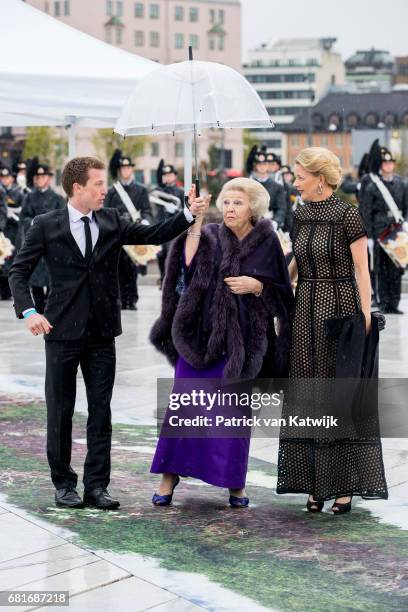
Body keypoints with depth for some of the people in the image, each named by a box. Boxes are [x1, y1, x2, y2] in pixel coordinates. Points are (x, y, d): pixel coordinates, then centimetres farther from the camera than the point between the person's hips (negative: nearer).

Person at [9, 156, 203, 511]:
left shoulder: (112, 222, 7)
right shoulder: (46, 226, -2)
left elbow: (155, 234, 1)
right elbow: (19, 272, 0)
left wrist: (189, 215, -12)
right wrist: (28, 311, -14)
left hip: (102, 334, 3)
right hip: (62, 332, -3)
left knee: (101, 411, 5)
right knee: (61, 411, 5)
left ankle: (96, 485, 12)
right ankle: (64, 484, 18)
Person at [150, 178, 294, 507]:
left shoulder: (267, 242, 2)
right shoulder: (210, 235, 3)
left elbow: (281, 292, 5)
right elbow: (189, 263, -16)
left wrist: (255, 285, -13)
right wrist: (195, 220, -18)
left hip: (242, 339, 0)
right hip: (201, 333, 0)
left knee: (234, 410, 5)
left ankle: (235, 480, 17)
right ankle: (170, 474, 8)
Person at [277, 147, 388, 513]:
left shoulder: (348, 216, -9)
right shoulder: (301, 216, 9)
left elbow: (362, 271, -10)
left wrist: (365, 317, -15)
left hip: (339, 307, -6)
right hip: (306, 309, 6)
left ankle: (344, 484, 9)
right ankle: (316, 483, 15)